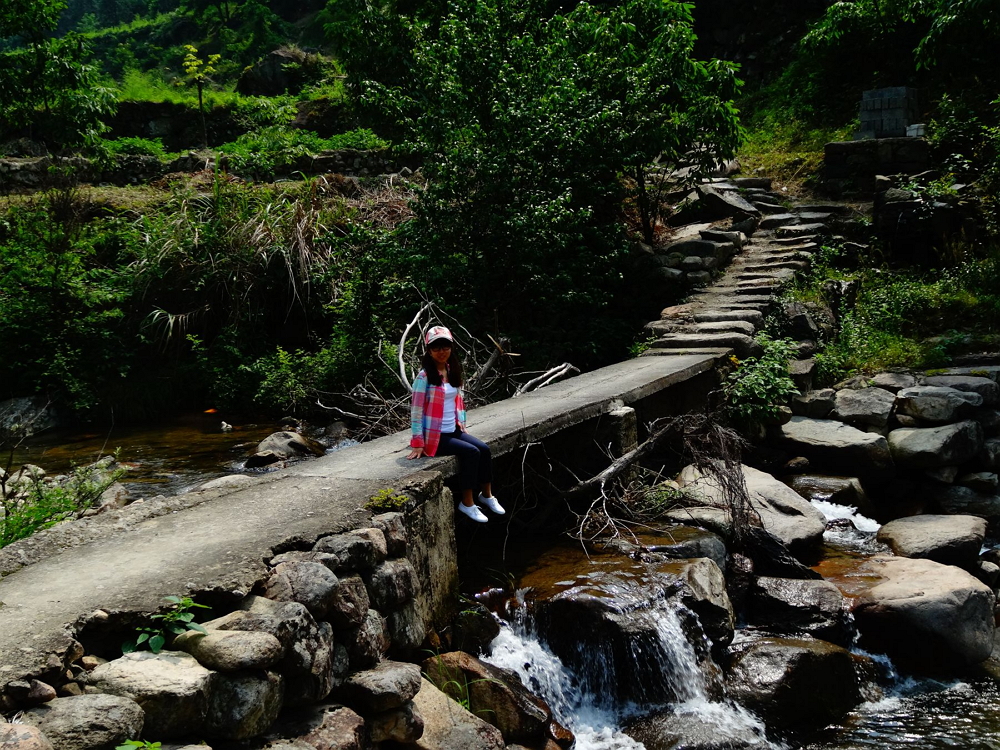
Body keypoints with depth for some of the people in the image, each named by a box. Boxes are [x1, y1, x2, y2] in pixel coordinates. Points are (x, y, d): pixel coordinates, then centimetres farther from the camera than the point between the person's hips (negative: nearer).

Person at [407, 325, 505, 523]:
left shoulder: (452, 372, 8)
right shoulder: (425, 377, -16)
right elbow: (416, 410, -16)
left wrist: (462, 425, 11)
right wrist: (418, 443, -18)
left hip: (453, 431, 7)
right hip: (434, 435, -7)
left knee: (484, 449, -9)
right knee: (471, 452, -21)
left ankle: (486, 495, 9)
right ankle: (467, 503, -10)